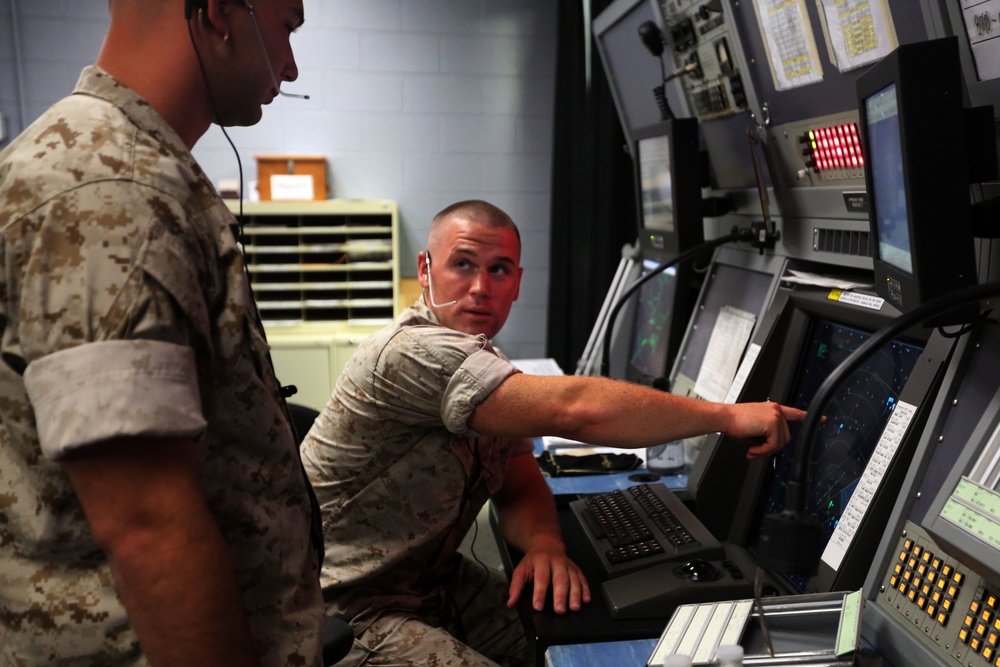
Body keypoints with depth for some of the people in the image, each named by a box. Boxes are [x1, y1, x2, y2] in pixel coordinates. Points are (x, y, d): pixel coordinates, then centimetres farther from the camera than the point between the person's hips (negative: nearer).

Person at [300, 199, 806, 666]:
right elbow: (575, 409, -36)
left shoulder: (484, 364, 5)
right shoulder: (415, 352, -28)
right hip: (354, 612, -8)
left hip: (437, 578, 9)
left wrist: (544, 542, -18)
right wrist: (728, 417, -27)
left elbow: (520, 483, 4)